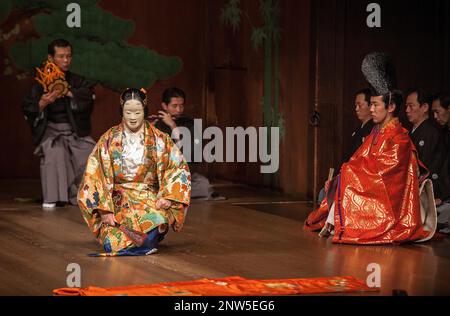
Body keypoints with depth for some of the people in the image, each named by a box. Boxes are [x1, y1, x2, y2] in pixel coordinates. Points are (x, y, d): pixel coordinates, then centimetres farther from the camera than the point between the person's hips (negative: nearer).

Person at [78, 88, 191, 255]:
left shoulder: (159, 139, 5)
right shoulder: (109, 140, 4)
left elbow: (179, 168, 4)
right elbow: (95, 175, 1)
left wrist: (168, 197, -12)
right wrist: (104, 209, -9)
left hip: (150, 198, 1)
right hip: (118, 199, 0)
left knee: (158, 221, -36)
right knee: (112, 245, -27)